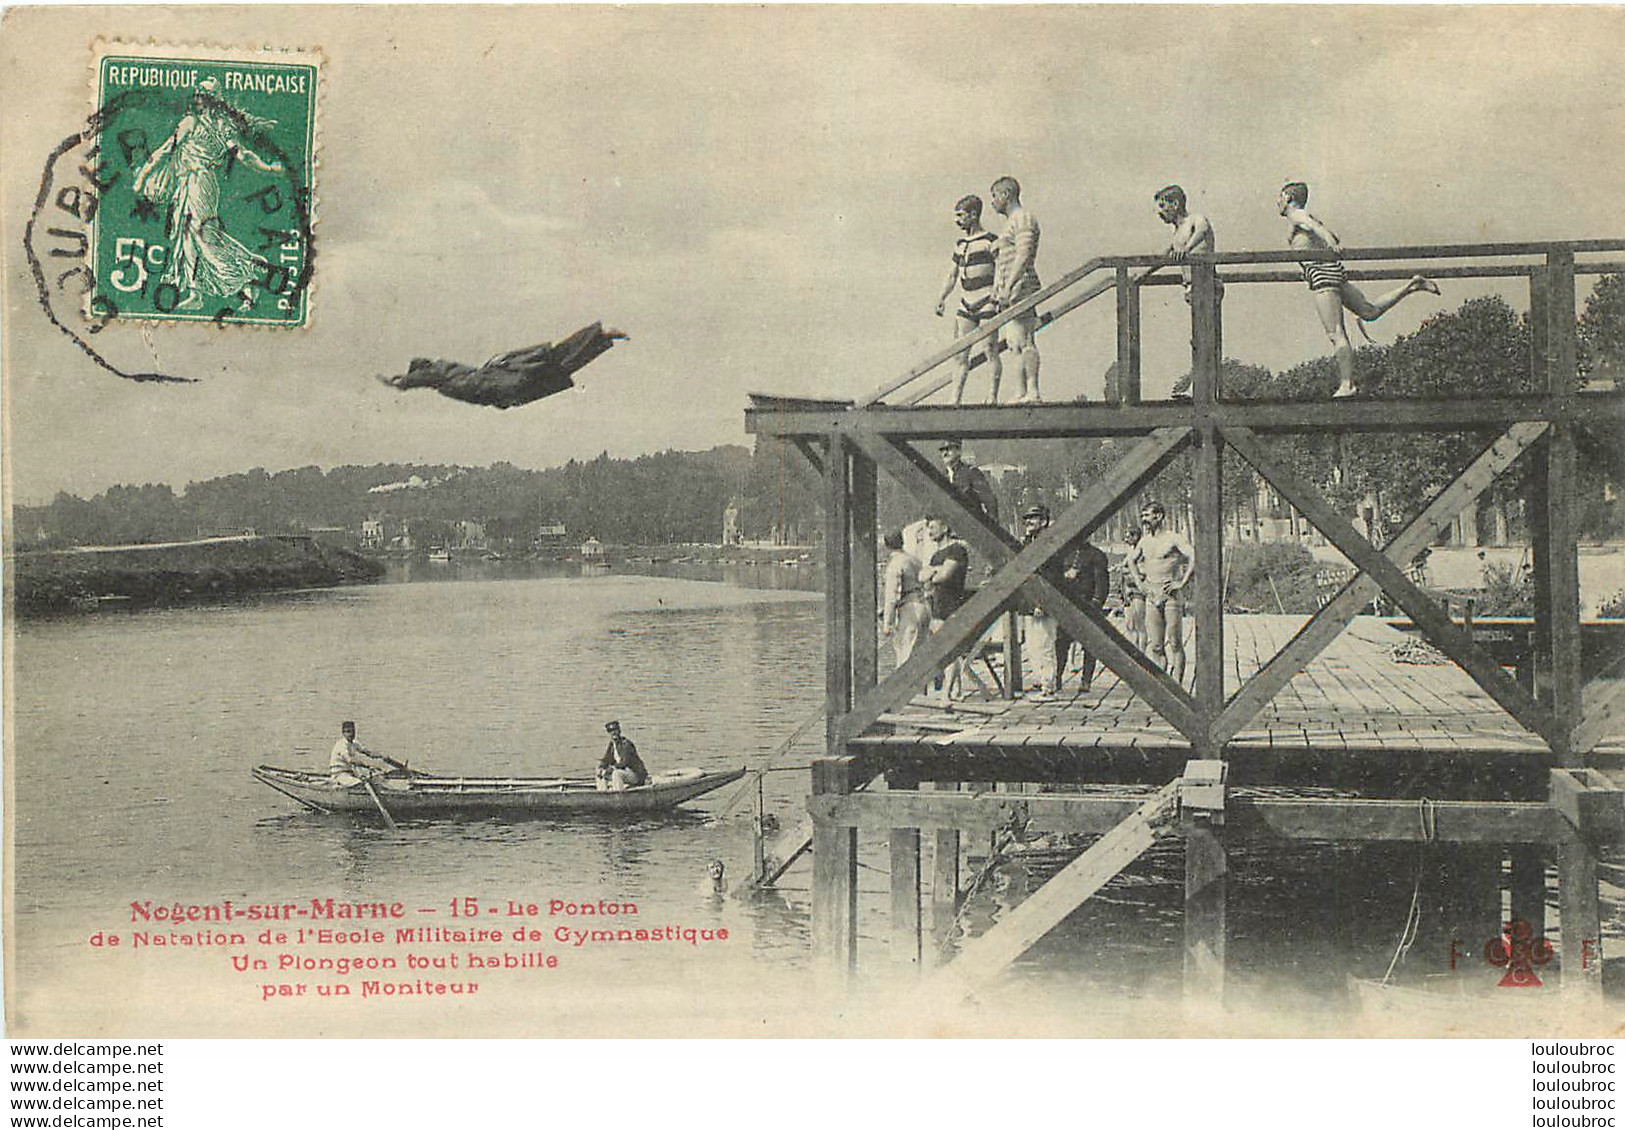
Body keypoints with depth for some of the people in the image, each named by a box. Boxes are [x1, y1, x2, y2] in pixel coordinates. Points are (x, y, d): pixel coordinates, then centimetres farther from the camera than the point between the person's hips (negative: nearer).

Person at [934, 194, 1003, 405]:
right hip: (966, 304, 6)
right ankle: (956, 399, 0)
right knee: (960, 352, 1)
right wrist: (942, 297, 8)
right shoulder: (960, 244, 16)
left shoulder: (990, 241, -4)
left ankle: (993, 397, 1)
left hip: (987, 303, -6)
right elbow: (952, 275, 21)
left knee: (990, 351, -5)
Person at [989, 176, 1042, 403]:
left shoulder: (1023, 219, -7)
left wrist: (1007, 287, -24)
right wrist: (996, 291, 23)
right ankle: (1024, 393, 5)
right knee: (1015, 344, 6)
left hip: (1020, 289, -10)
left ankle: (1032, 392, -16)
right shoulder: (1011, 222, 24)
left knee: (1023, 342, -13)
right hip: (1008, 291, 10)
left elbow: (1023, 256, -18)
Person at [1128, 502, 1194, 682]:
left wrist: (1182, 582, -17)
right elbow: (1131, 560, 32)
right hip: (1151, 596, 6)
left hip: (1171, 595, -6)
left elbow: (1194, 558, -17)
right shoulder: (1145, 541, 13)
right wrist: (1139, 582, 20)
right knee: (1156, 647, 4)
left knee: (1175, 644, -6)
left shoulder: (1173, 537, -7)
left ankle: (1176, 685, -4)